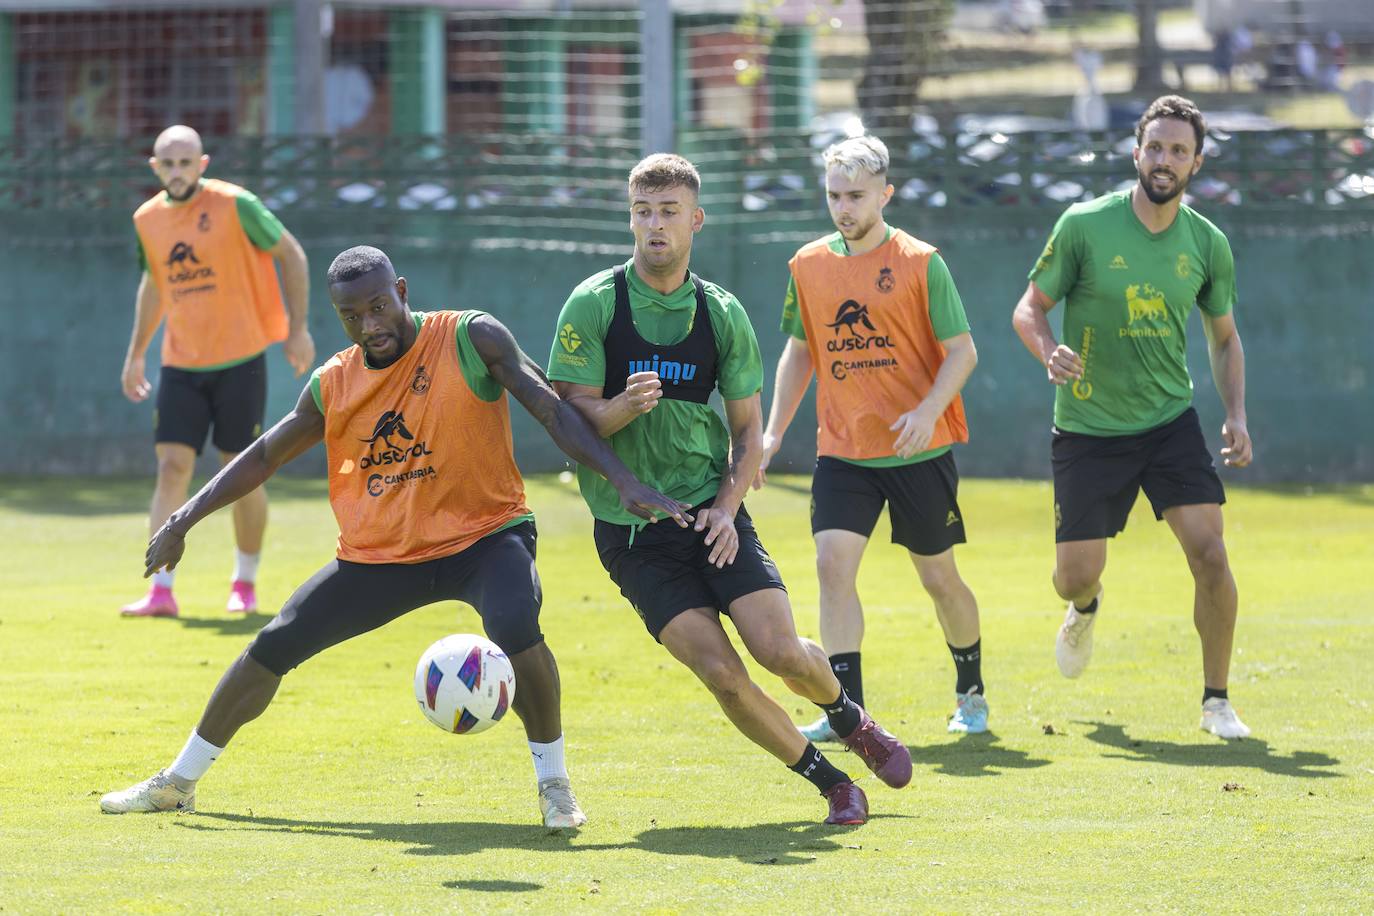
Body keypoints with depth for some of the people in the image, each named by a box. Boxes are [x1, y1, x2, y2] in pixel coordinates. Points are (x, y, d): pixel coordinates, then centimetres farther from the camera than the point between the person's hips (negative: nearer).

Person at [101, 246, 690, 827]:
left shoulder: (471, 339, -11)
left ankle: (553, 782, -14)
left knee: (516, 629, -35)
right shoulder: (333, 385, 2)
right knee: (274, 647, 0)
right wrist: (185, 520, 9)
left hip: (485, 534, -4)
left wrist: (622, 481, -27)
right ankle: (178, 782, 18)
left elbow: (552, 410, -16)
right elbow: (263, 457, 15)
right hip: (379, 555, 4)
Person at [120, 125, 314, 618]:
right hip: (181, 364, 3)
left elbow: (290, 254, -1)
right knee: (172, 466, -8)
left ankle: (245, 585, 18)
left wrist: (298, 328, -5)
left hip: (239, 360, -3)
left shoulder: (236, 206, -10)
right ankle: (160, 591, -10)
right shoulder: (148, 220, 5)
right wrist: (136, 353, 19)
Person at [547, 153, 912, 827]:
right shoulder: (593, 304, -5)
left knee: (781, 651, -13)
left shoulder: (721, 312, 4)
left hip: (711, 513, 2)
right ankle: (828, 780, 5)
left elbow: (747, 429, 10)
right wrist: (625, 406, -28)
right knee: (720, 672, -15)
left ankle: (850, 719, 22)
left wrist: (727, 506, -6)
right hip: (630, 528, -2)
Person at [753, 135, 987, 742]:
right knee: (833, 562, -13)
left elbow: (962, 351, -6)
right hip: (842, 451, 3)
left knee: (938, 576, 7)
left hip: (919, 450, -3)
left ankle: (971, 692, 29)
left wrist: (927, 412, -22)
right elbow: (799, 352, 17)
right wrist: (773, 433, 9)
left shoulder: (919, 263, -7)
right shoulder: (809, 266, 6)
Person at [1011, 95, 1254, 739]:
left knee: (1209, 553, -14)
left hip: (1171, 422, 2)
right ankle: (1086, 609, 39)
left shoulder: (1207, 244, -1)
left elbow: (1224, 337, 14)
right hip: (1088, 427, -2)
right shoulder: (1085, 226, -10)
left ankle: (1216, 701, 2)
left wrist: (1236, 415, 0)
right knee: (1076, 576, -2)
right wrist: (1049, 351, -24)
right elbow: (1029, 309, -2)